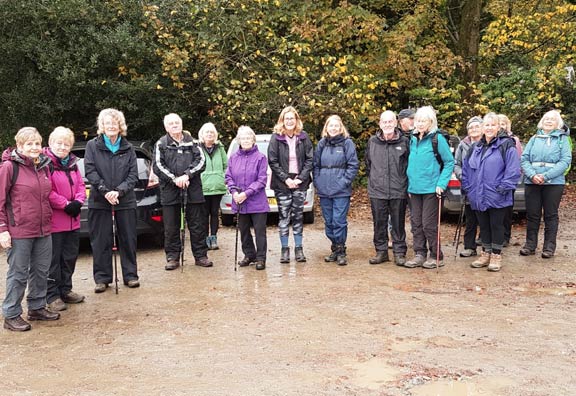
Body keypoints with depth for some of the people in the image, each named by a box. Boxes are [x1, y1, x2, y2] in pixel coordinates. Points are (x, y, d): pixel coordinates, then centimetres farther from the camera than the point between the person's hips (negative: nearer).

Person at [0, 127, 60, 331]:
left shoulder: (44, 165, 10)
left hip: (44, 230, 7)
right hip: (19, 231, -6)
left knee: (41, 271, 15)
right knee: (18, 274, 2)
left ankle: (37, 307, 30)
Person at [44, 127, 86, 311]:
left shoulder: (72, 163, 13)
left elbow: (81, 185, 12)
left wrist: (78, 202, -5)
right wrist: (66, 204, -17)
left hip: (73, 220, 8)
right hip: (54, 221, -8)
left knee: (70, 256, 16)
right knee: (53, 260, 1)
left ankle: (65, 290, 30)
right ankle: (52, 296, 10)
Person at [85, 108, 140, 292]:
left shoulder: (128, 148, 7)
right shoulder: (92, 146, 4)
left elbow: (133, 174, 1)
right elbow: (90, 171, -5)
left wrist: (119, 191, -15)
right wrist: (105, 191, -16)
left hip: (125, 200, 1)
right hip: (99, 200, -1)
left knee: (128, 239, 6)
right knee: (100, 241, 3)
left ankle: (130, 275, 17)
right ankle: (102, 278, 14)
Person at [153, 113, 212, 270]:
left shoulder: (192, 142, 10)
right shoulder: (161, 144, 6)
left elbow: (201, 160, 0)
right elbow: (158, 166, -3)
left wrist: (187, 175, -14)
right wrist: (174, 179, -14)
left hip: (193, 190, 1)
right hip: (170, 191, -1)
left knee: (198, 225, 5)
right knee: (171, 227, 5)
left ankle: (200, 255, 15)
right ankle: (172, 257, 15)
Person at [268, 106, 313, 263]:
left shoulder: (303, 137, 3)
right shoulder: (276, 138, -2)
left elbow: (310, 159, 2)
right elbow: (272, 162, -4)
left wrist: (301, 178, -8)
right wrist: (286, 179, -11)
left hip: (300, 183, 2)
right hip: (282, 184, -1)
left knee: (298, 216, 6)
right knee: (284, 217, 2)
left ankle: (298, 248, 15)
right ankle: (284, 249, 11)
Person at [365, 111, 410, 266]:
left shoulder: (405, 142, -1)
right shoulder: (372, 142, 5)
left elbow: (410, 164, 4)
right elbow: (367, 163, 17)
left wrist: (404, 181, 1)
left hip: (398, 191, -2)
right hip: (377, 191, 2)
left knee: (398, 224, 6)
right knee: (379, 223, 9)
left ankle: (399, 252, 16)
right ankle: (381, 251, 21)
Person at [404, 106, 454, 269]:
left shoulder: (437, 138, -8)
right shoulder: (413, 139, 10)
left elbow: (449, 162, -7)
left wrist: (441, 184, -13)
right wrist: (410, 184, 12)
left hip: (431, 189, -6)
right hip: (414, 189, 6)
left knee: (428, 224, -3)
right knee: (416, 223, 9)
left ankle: (436, 257, 11)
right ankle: (420, 255, 19)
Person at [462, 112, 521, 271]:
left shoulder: (507, 145, -6)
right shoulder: (476, 147, 13)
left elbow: (513, 170, -14)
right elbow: (466, 168, 16)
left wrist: (504, 188, -17)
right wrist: (467, 187, 8)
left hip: (497, 198, -5)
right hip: (478, 197, 6)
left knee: (496, 225, 3)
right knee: (483, 226, 13)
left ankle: (496, 256, 14)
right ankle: (486, 254, 25)